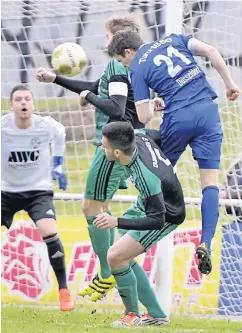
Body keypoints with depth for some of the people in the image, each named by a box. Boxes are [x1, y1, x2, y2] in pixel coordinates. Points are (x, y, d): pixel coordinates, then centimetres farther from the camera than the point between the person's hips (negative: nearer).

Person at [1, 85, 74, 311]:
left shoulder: (47, 126, -14)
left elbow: (60, 135, 11)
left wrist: (58, 166, 13)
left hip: (38, 190, -1)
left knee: (49, 233, -23)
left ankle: (64, 290, -10)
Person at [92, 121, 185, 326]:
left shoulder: (146, 177, -41)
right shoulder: (139, 137, -19)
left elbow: (157, 220, -36)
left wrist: (117, 222, -42)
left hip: (166, 215, -9)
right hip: (148, 203, 9)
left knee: (115, 257, -16)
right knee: (125, 259, 11)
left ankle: (132, 315, 5)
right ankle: (156, 315, 19)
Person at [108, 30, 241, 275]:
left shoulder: (137, 69, 5)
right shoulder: (173, 39, 17)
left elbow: (143, 117, -3)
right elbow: (210, 51, 4)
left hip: (178, 117, -3)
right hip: (207, 110, 3)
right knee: (210, 180, 1)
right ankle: (206, 243, -12)